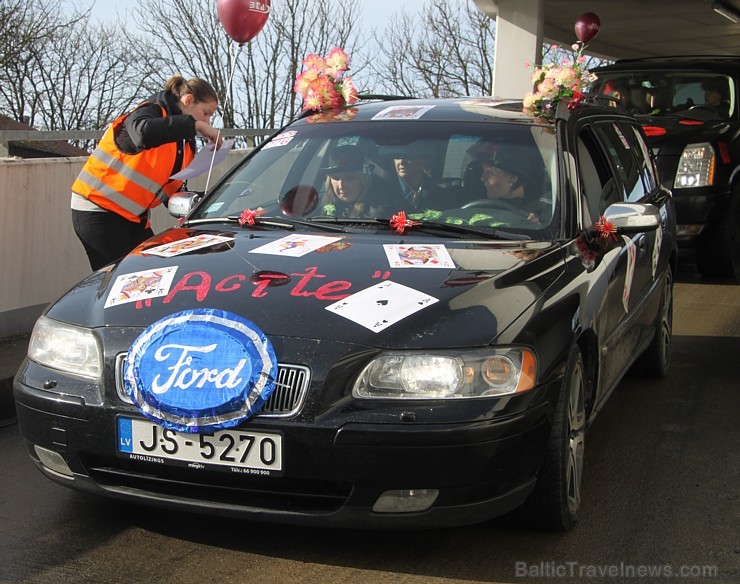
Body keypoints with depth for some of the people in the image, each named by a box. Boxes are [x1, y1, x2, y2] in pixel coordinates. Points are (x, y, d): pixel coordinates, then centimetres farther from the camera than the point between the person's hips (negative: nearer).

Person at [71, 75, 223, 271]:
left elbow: (173, 190, 13)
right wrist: (195, 124, -30)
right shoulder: (151, 111, -10)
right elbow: (143, 133, -36)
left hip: (135, 218, 8)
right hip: (99, 212, -8)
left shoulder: (186, 143, 15)